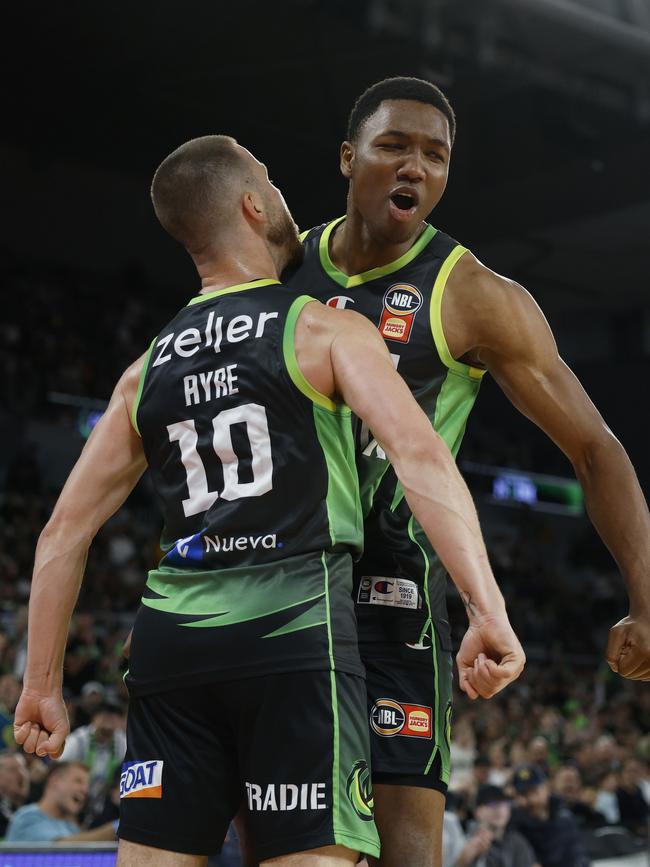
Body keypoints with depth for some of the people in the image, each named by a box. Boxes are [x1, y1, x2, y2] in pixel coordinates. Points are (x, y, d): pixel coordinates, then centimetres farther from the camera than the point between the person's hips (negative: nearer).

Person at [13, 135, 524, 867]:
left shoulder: (147, 370, 18)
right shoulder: (326, 330, 3)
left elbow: (65, 529, 17)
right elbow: (419, 455, -13)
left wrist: (41, 684, 21)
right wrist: (487, 609, -19)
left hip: (172, 634, 5)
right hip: (294, 625, -5)